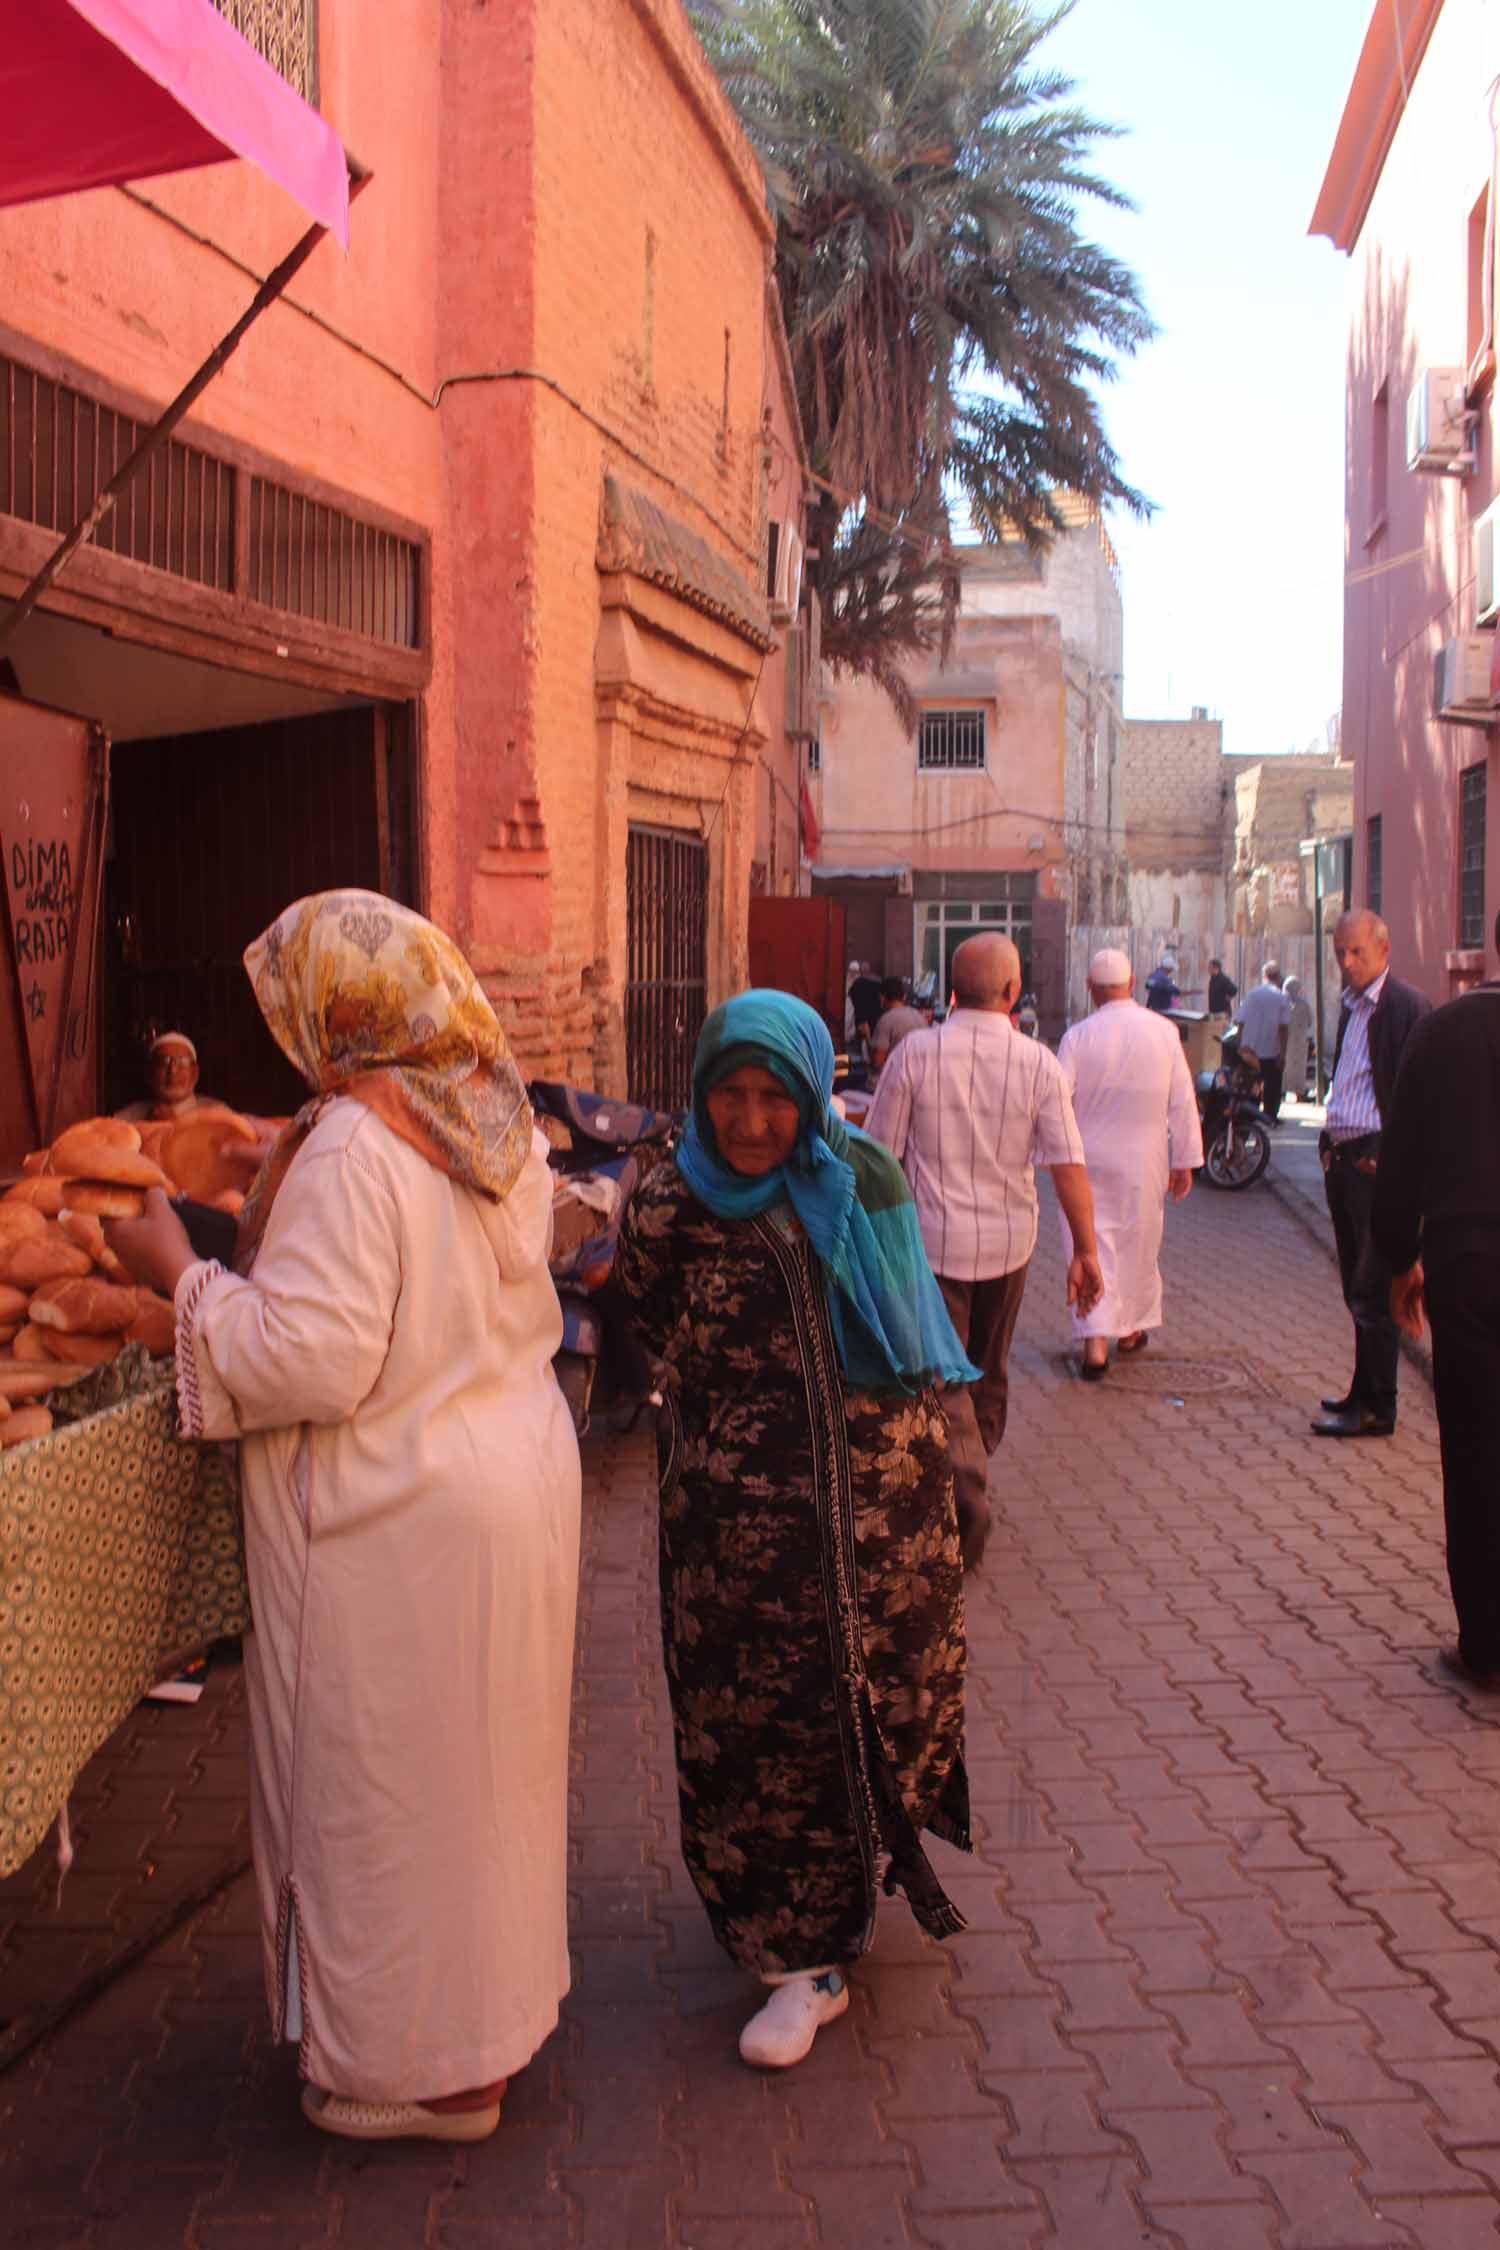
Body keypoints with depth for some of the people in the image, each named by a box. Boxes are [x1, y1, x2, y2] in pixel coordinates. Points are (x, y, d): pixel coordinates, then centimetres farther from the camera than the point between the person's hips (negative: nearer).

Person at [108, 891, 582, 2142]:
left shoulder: (353, 1147, -22)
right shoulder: (498, 1118, 5)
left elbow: (314, 1358, -26)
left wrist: (181, 1273, -13)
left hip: (402, 1522, -9)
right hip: (515, 1469, 9)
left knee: (390, 1785, 8)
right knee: (483, 1760, 23)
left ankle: (430, 2071, 25)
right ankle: (504, 1998, 41)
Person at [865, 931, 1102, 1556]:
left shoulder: (915, 1053, -8)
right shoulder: (1038, 1062, -6)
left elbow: (880, 1156, -3)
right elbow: (1068, 1165, -8)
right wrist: (1085, 1250, -2)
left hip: (932, 1240, -2)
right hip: (1006, 1241, 2)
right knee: (988, 1372, 20)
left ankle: (966, 1489, -19)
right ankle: (973, 1475, 35)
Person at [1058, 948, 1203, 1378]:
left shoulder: (1078, 1036, -10)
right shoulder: (1164, 1032, -6)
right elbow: (1183, 1101, -1)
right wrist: (1185, 1161, 7)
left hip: (1089, 1161, -1)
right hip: (1144, 1161, 1)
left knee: (1092, 1245, 2)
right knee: (1138, 1245, 16)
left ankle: (1095, 1340, -9)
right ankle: (1131, 1329, 30)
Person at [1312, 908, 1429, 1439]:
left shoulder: (1407, 1006, -11)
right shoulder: (1350, 1005, 17)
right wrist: (1330, 1143, 13)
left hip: (1375, 1161, -9)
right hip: (1341, 1157, 9)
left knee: (1373, 1291, -3)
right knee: (1358, 1289, 14)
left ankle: (1374, 1408, 4)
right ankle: (1365, 1394, 24)